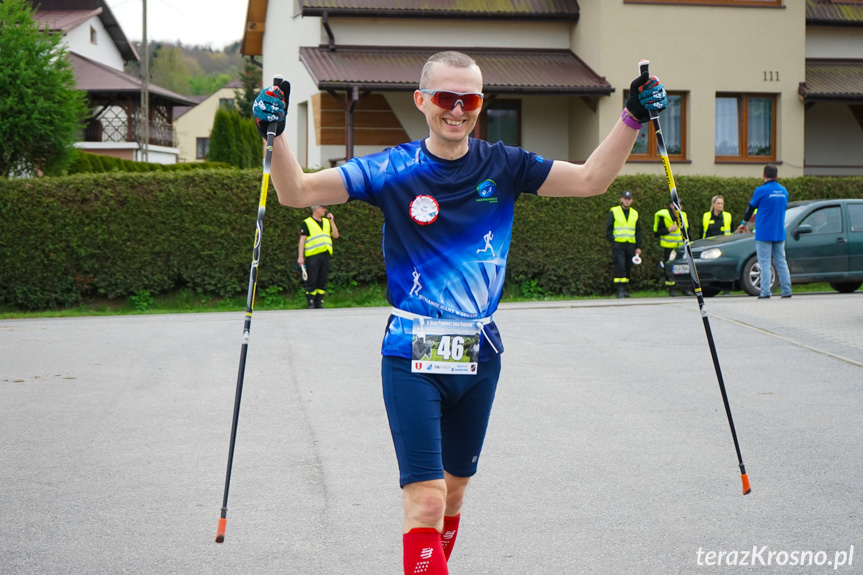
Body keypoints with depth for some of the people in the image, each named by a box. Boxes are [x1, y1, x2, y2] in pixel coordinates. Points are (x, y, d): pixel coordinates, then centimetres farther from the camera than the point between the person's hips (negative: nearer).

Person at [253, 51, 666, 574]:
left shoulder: (502, 166, 2)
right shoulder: (393, 171, -6)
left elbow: (591, 180, 5)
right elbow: (297, 192, -9)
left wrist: (633, 118, -5)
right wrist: (276, 134, -26)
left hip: (479, 357, 4)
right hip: (412, 358, -4)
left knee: (455, 488, 18)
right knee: (425, 498, -14)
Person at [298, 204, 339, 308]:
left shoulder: (327, 222, 18)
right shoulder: (306, 223, 1)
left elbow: (336, 235, 13)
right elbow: (302, 240, -2)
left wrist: (332, 221, 4)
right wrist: (300, 256, -10)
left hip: (325, 255, 5)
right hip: (312, 256, -5)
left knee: (323, 281, 6)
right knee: (311, 281, -5)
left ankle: (319, 303, 12)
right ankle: (311, 304, -1)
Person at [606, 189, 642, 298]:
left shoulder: (635, 214, 14)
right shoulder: (613, 212, 3)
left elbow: (638, 231, 17)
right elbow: (608, 229, 3)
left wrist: (638, 247, 10)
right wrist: (613, 242, -9)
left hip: (631, 245, 4)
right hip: (618, 244, -4)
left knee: (628, 268, 6)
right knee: (620, 266, -15)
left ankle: (625, 289, 18)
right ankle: (620, 290, -16)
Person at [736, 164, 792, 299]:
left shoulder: (761, 190, -10)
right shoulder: (784, 191, 8)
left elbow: (751, 208, 1)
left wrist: (744, 223, 20)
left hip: (764, 234, -5)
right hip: (780, 234, 5)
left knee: (765, 263, -3)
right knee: (781, 262, 9)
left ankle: (765, 293, -8)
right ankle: (786, 291, 7)